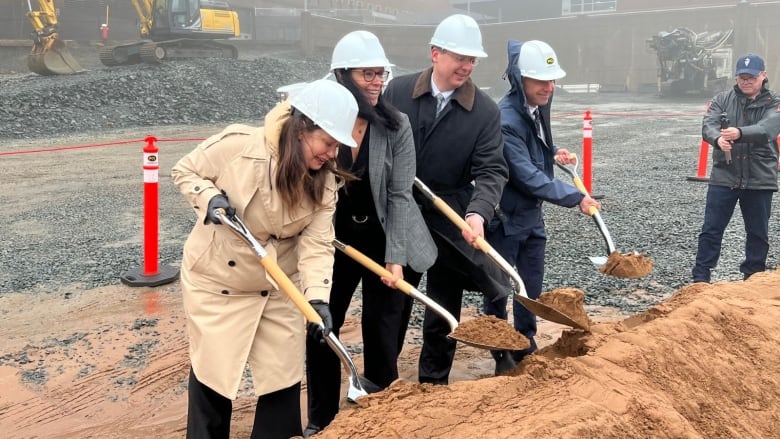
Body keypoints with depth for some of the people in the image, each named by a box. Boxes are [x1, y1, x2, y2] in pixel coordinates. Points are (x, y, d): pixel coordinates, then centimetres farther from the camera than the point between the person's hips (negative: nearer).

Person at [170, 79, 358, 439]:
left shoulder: (324, 182, -12)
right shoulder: (238, 144, -23)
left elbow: (317, 245, -17)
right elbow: (185, 172, -8)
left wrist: (318, 297, -31)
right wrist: (210, 197, -28)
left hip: (278, 287, 3)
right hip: (216, 281, -3)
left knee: (284, 377, 8)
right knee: (213, 370, 11)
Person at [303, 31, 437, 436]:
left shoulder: (396, 125, -11)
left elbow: (400, 195, -11)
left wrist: (394, 258, -16)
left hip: (383, 240, -1)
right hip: (333, 240, 2)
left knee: (382, 334, 6)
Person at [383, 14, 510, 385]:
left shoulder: (485, 111, -8)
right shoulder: (398, 91, -5)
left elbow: (491, 170, -14)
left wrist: (477, 213, -32)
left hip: (450, 223, 0)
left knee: (443, 312, 10)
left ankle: (433, 387, 26)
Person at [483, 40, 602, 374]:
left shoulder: (539, 104, 0)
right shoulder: (506, 119, -27)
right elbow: (528, 176, -28)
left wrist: (553, 153, 8)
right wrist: (575, 197, -25)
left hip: (532, 213, 8)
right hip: (504, 217, -8)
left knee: (532, 285, 15)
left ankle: (525, 347, 30)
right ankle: (501, 355, 19)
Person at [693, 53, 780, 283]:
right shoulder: (722, 99, 5)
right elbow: (708, 124, -11)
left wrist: (740, 133, -40)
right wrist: (718, 139, -35)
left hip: (760, 179, 0)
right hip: (724, 176, 0)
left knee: (758, 233, 10)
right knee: (711, 229, 2)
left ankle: (753, 277, 25)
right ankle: (701, 277, 9)